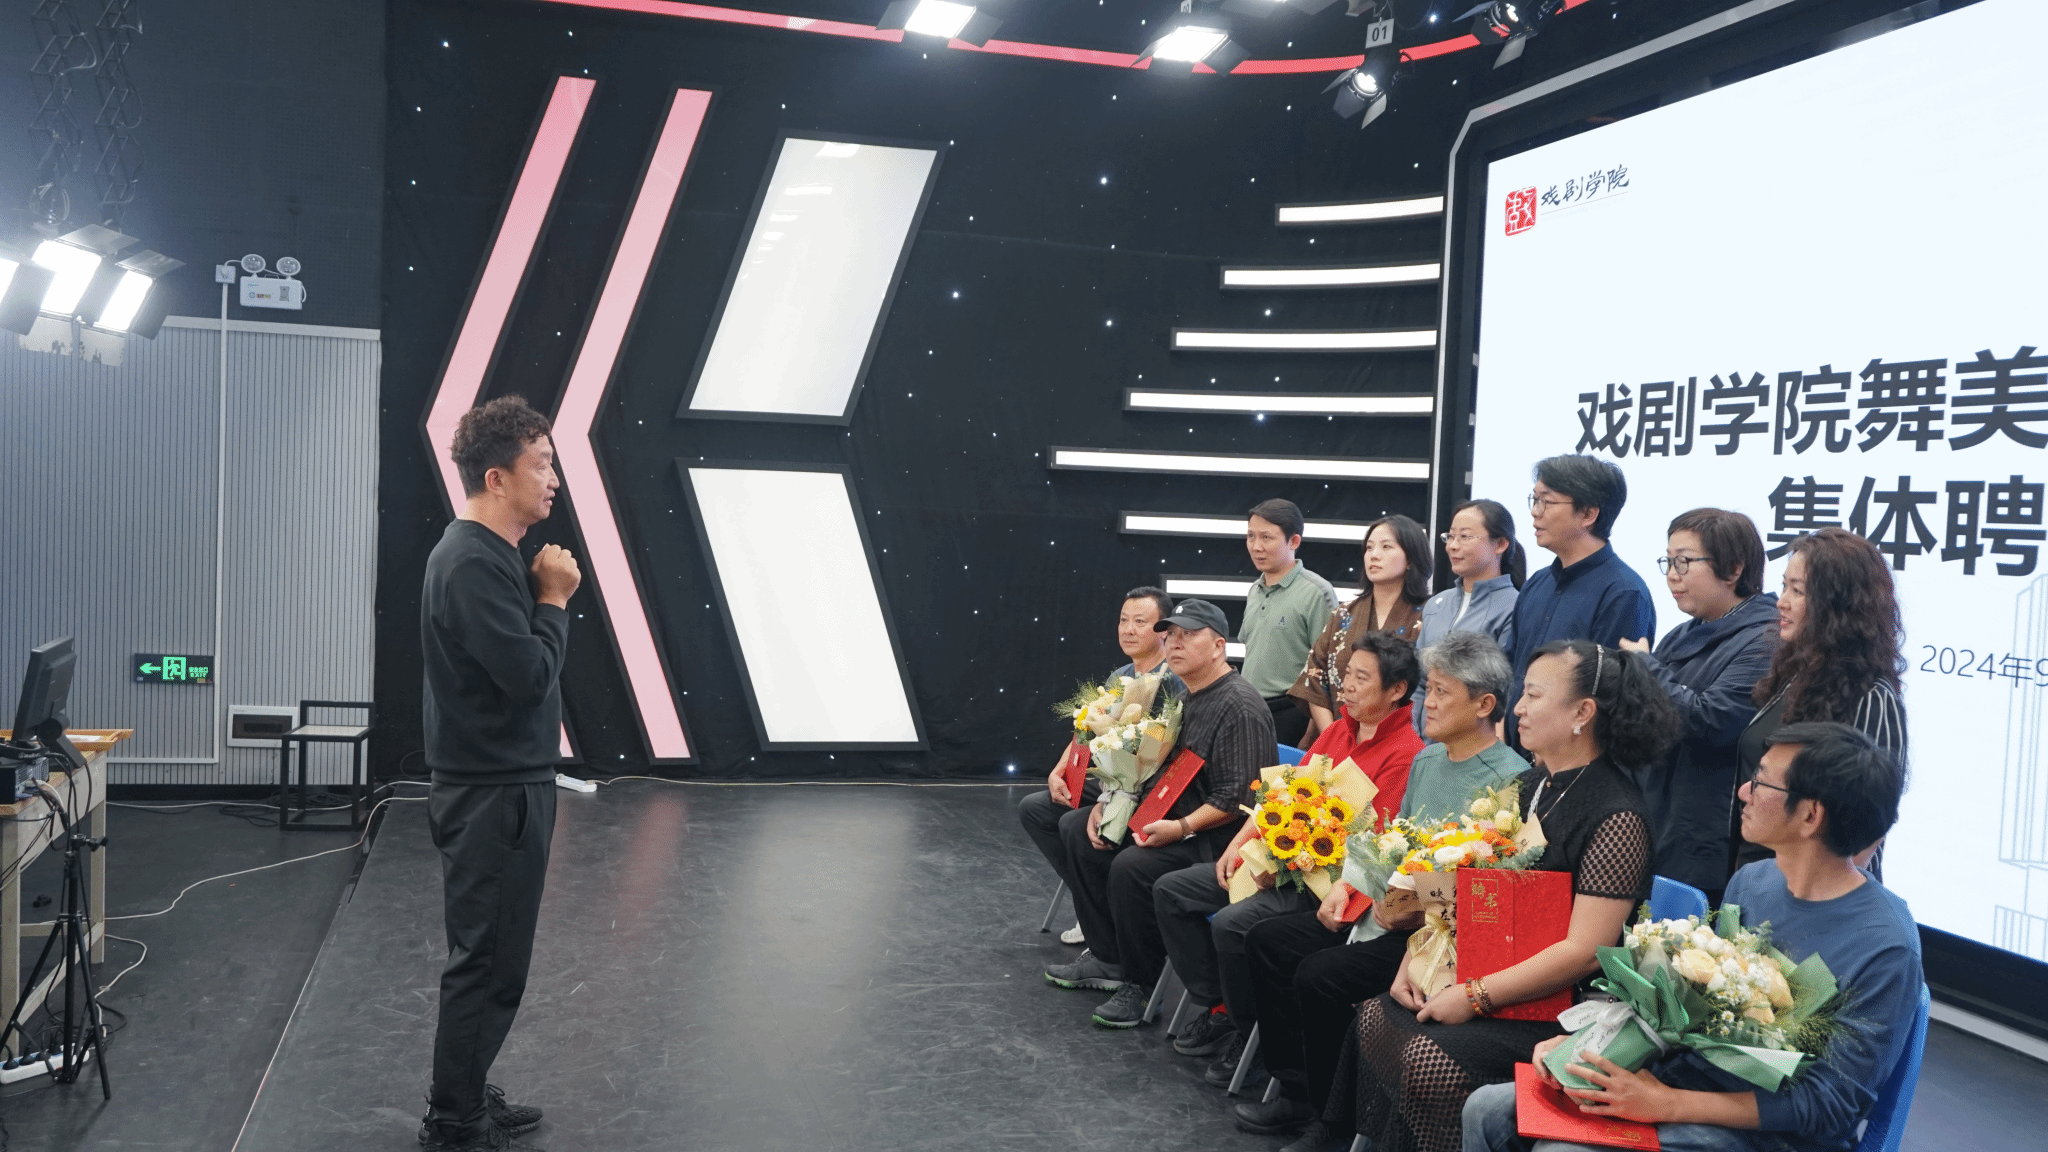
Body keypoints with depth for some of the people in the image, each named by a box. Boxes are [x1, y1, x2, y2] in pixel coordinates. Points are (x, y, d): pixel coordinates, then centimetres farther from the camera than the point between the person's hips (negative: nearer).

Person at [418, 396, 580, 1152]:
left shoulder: (490, 555, 12)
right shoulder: (473, 563, -21)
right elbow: (529, 675, -25)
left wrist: (548, 596, 4)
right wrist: (554, 598, -14)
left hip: (503, 786, 11)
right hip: (493, 794, -11)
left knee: (491, 958, 19)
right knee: (488, 964, 0)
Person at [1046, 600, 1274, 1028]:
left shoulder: (1241, 707, -18)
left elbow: (1237, 798, -24)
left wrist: (1182, 828, -30)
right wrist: (1108, 803, 5)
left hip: (1211, 833, -10)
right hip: (1160, 815, 11)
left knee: (1132, 865, -31)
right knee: (1077, 827, 6)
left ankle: (1140, 985, -10)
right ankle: (1107, 959, 8)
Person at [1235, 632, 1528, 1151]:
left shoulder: (1509, 781, -16)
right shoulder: (1427, 759, 12)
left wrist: (1424, 912, -26)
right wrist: (1349, 883, 6)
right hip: (1382, 910, 10)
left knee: (1319, 974, -25)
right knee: (1266, 939, 4)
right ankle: (1296, 1087, 12)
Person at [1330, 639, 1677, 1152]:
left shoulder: (1618, 817, -19)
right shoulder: (1525, 787, 8)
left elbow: (1584, 950, -22)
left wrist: (1476, 996, -20)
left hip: (1558, 1008, -8)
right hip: (1478, 971, 8)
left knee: (1430, 1060, -24)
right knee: (1376, 1015, -4)